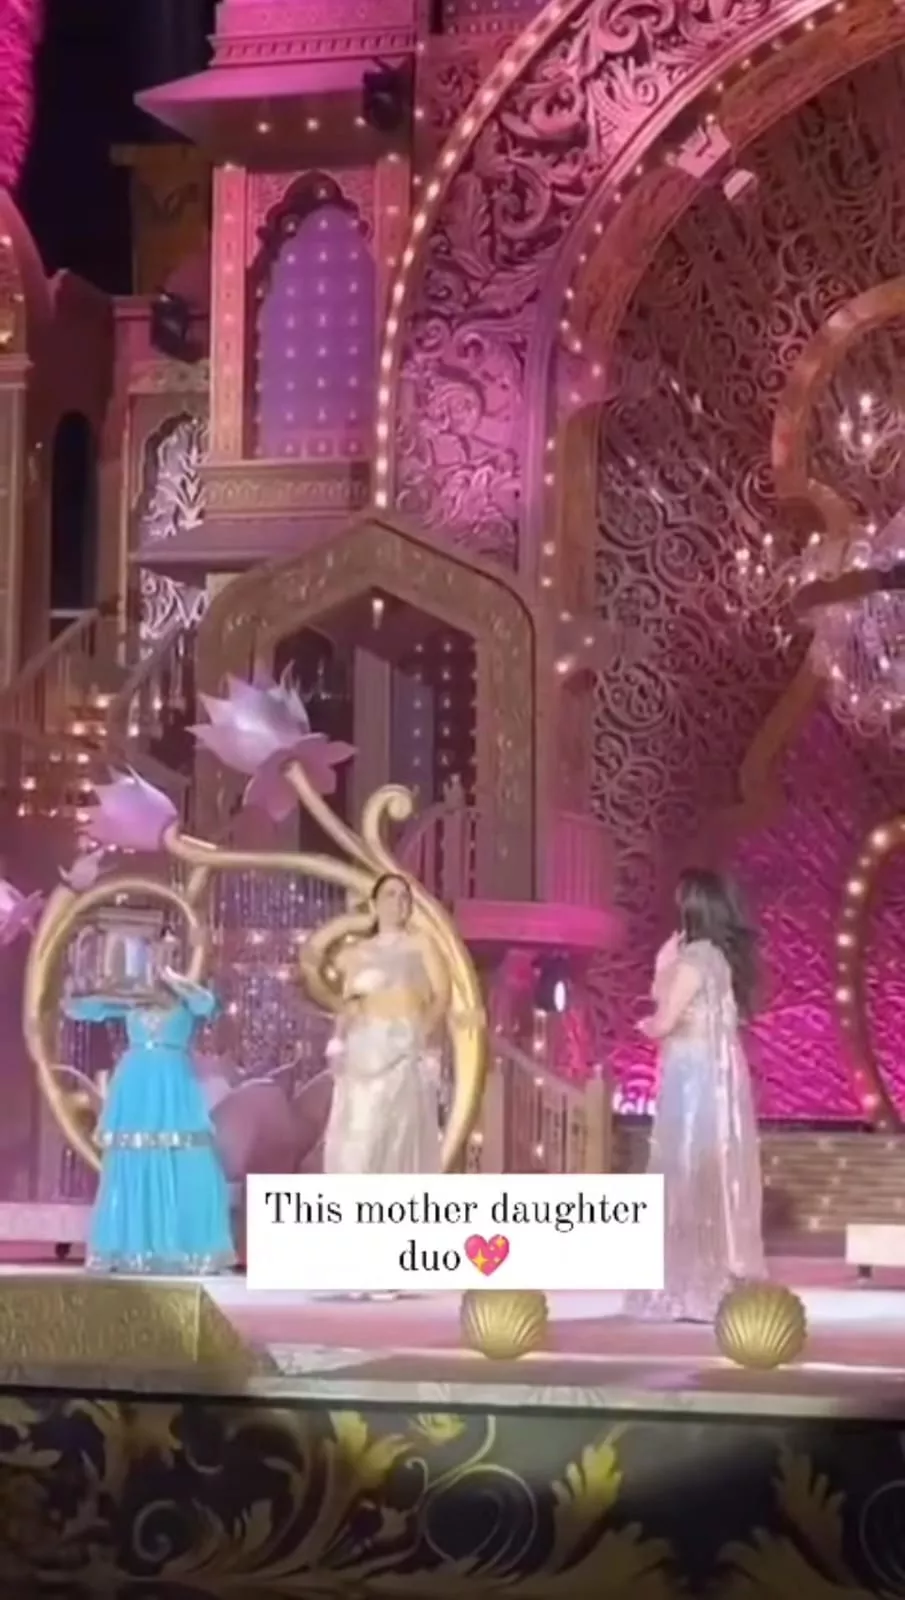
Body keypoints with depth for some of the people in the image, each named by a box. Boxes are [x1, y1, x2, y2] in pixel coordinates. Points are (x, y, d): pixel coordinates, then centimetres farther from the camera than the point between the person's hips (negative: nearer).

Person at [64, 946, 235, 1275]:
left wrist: (167, 974, -13)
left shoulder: (187, 1000, 5)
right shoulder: (131, 1000, 11)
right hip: (135, 1094, 2)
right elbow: (74, 1008, 8)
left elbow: (207, 1003, -20)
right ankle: (129, 1252, 5)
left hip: (174, 1093, -2)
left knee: (184, 1171, -8)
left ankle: (188, 1252, -6)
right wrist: (121, 1000, -3)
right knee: (131, 1170, 2)